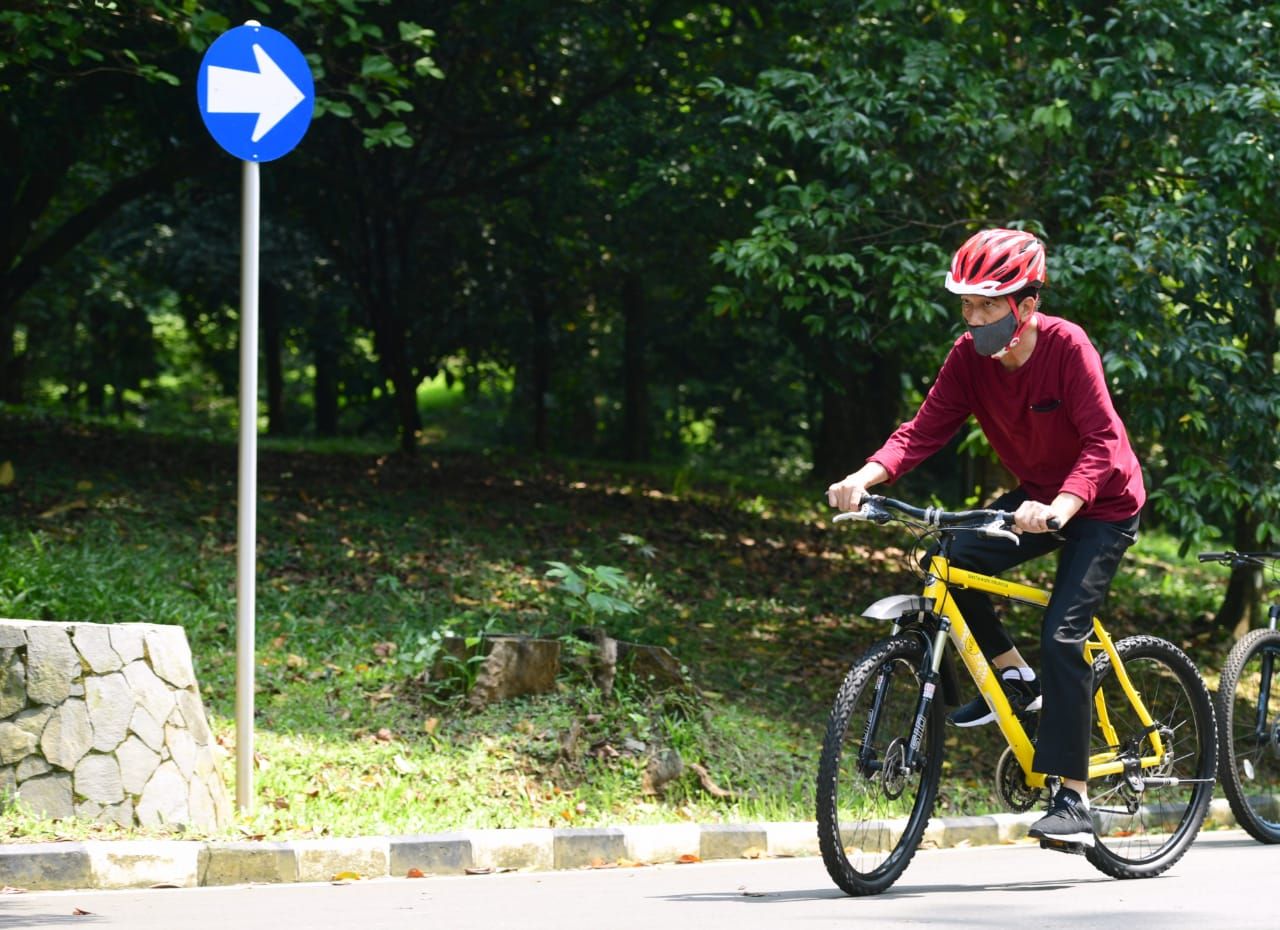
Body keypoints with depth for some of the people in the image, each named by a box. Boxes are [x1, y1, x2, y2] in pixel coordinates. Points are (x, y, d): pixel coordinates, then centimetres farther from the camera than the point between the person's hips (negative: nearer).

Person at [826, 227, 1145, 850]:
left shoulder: (1065, 346, -26)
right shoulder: (970, 356, -11)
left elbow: (1103, 442, -31)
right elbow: (925, 430, -16)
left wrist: (1059, 509, -47)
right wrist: (864, 478, -33)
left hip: (1101, 502, -6)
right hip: (1038, 495, 6)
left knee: (1062, 634, -18)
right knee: (952, 561, -18)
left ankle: (1074, 798, -13)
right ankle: (1016, 680, 5)